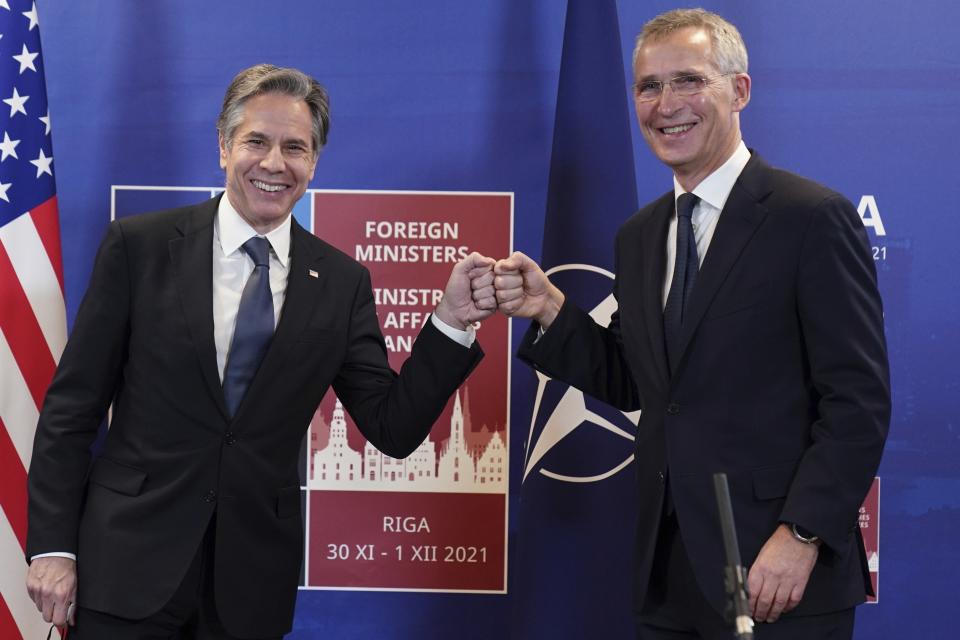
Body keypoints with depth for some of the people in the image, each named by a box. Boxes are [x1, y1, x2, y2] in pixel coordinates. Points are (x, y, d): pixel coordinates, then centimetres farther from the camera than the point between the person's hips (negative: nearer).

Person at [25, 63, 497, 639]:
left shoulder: (342, 282, 2)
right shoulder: (139, 245, -4)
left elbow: (393, 430, 1)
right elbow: (72, 406, -2)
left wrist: (452, 319, -11)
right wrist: (52, 546, -6)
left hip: (254, 585, 2)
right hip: (129, 563, -2)